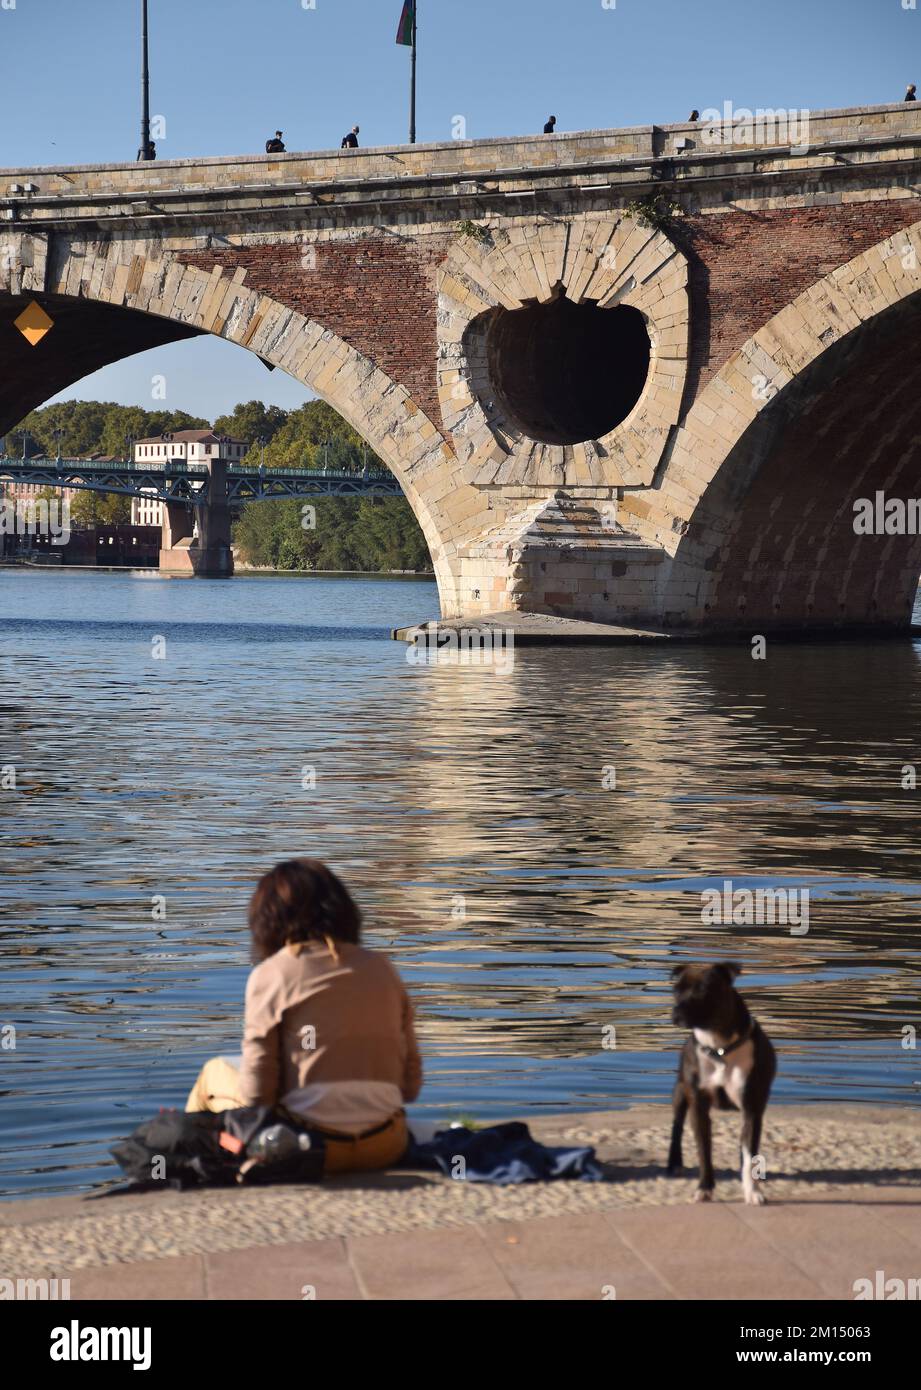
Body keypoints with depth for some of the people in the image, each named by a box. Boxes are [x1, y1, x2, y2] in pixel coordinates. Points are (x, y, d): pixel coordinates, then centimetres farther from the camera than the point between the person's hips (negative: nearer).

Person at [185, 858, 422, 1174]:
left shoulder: (270, 974, -4)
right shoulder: (381, 968, 8)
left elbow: (257, 1092, -8)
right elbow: (411, 1084, 9)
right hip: (388, 1147, 4)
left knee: (216, 1071, 24)